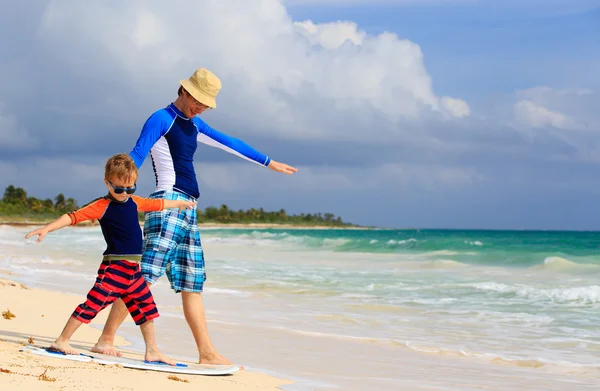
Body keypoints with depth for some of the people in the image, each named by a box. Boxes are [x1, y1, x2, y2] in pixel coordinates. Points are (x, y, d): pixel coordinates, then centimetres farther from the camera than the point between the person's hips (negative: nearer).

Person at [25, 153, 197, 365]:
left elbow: (157, 204, 29)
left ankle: (152, 351, 22)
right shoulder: (102, 206, -11)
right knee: (93, 303, -11)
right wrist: (47, 228, -32)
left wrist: (180, 203, 43)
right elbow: (74, 216, -20)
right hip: (114, 266, -7)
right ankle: (61, 341, -4)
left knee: (146, 308, 12)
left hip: (133, 268, 7)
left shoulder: (134, 202, 11)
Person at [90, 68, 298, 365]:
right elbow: (136, 157, -14)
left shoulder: (193, 125, 22)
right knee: (144, 275, -15)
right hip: (168, 204, -9)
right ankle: (106, 340, -14)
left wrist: (268, 162, 38)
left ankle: (207, 353, 6)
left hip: (188, 211, 9)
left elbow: (229, 143, 31)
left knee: (192, 284, 6)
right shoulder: (161, 119, -3)